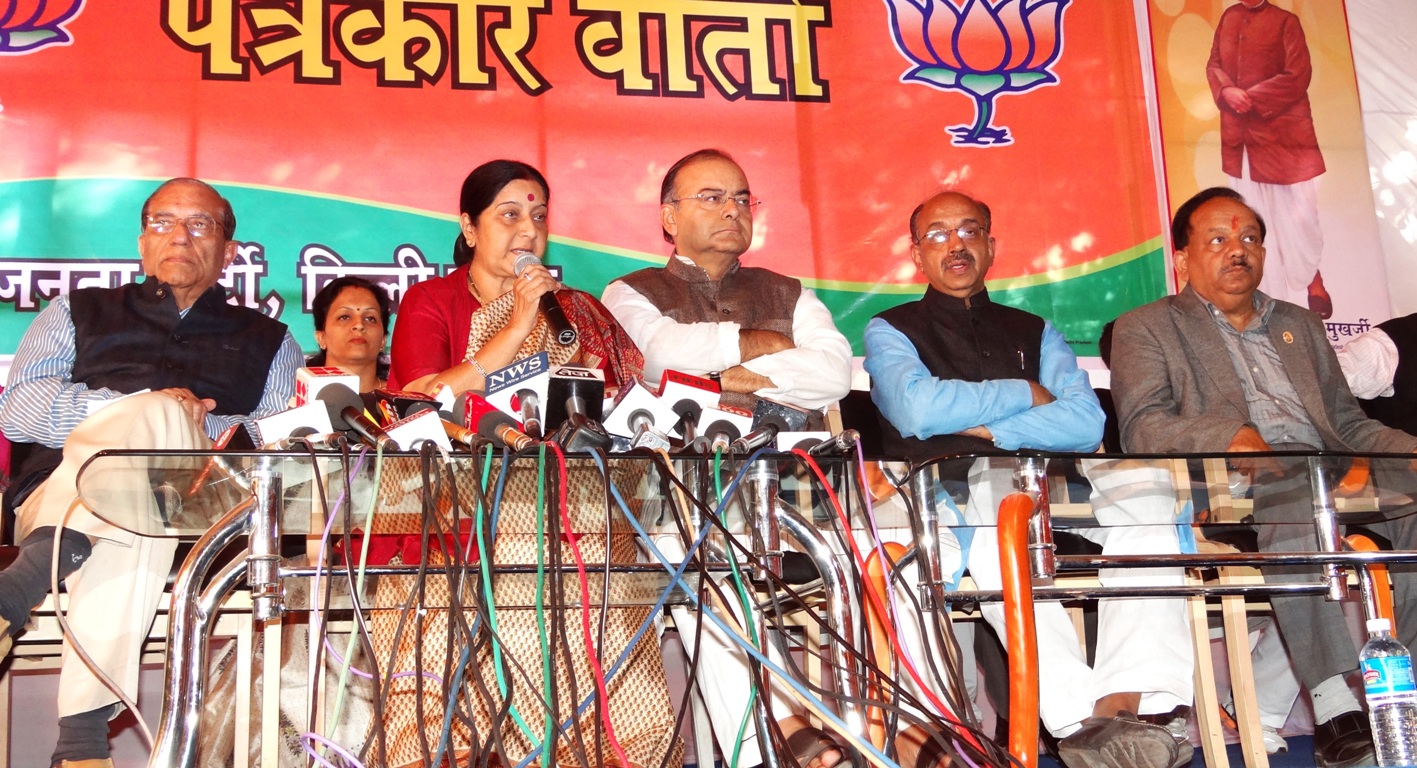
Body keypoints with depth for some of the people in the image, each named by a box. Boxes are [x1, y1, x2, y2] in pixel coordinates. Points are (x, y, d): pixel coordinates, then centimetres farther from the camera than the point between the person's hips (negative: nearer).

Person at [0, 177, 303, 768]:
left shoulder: (266, 341, 26)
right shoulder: (80, 313, 27)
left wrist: (188, 427, -11)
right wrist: (140, 414, -7)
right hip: (59, 494, 1)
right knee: (160, 409, -34)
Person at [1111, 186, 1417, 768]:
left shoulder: (1300, 325, 33)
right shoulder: (1146, 328, 17)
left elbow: (1348, 422, 29)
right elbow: (1143, 426, 0)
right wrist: (1231, 437, -19)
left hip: (1330, 475, 5)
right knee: (1298, 493, -38)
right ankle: (1337, 710, -39)